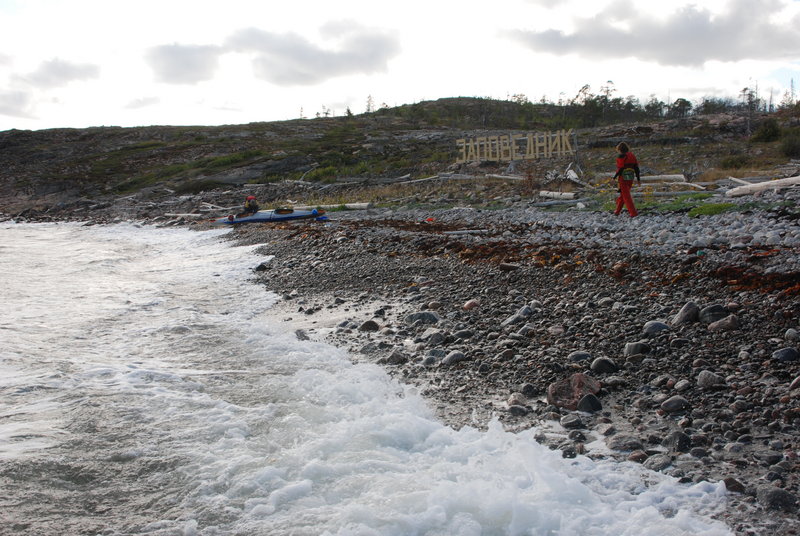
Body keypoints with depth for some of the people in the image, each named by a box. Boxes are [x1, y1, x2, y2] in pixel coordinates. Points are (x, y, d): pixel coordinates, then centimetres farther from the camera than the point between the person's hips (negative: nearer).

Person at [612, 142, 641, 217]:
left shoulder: (621, 157, -12)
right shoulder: (632, 155, 8)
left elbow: (620, 169, -17)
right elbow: (636, 167, 6)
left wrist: (614, 177, -6)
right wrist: (638, 179, 9)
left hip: (623, 178, -7)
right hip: (631, 177, 7)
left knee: (626, 196, -2)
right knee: (622, 194, 19)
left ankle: (633, 213, -8)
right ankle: (617, 211, 28)